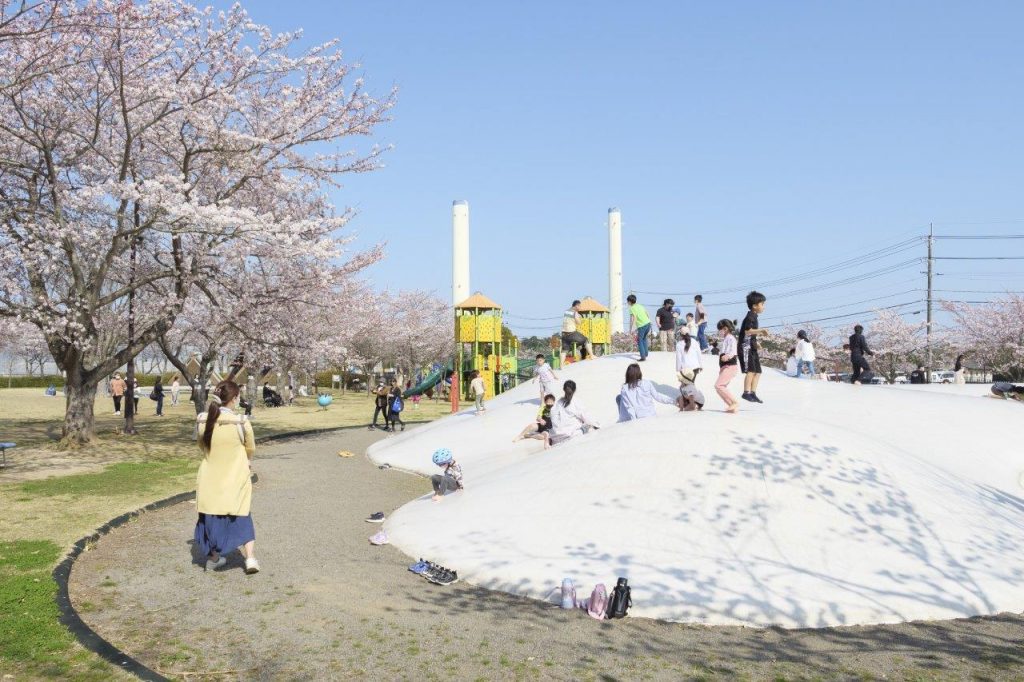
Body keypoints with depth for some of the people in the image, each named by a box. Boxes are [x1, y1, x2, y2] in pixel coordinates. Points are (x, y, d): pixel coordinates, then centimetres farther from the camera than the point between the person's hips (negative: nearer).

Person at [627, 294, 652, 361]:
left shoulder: (632, 308, -6)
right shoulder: (640, 306, 17)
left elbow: (632, 319, -16)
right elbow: (647, 315, 22)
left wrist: (630, 329, -16)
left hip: (642, 325, -7)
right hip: (648, 323, 7)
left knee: (640, 341, 2)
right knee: (644, 338, 26)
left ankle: (643, 356, -5)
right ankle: (645, 354, 30)